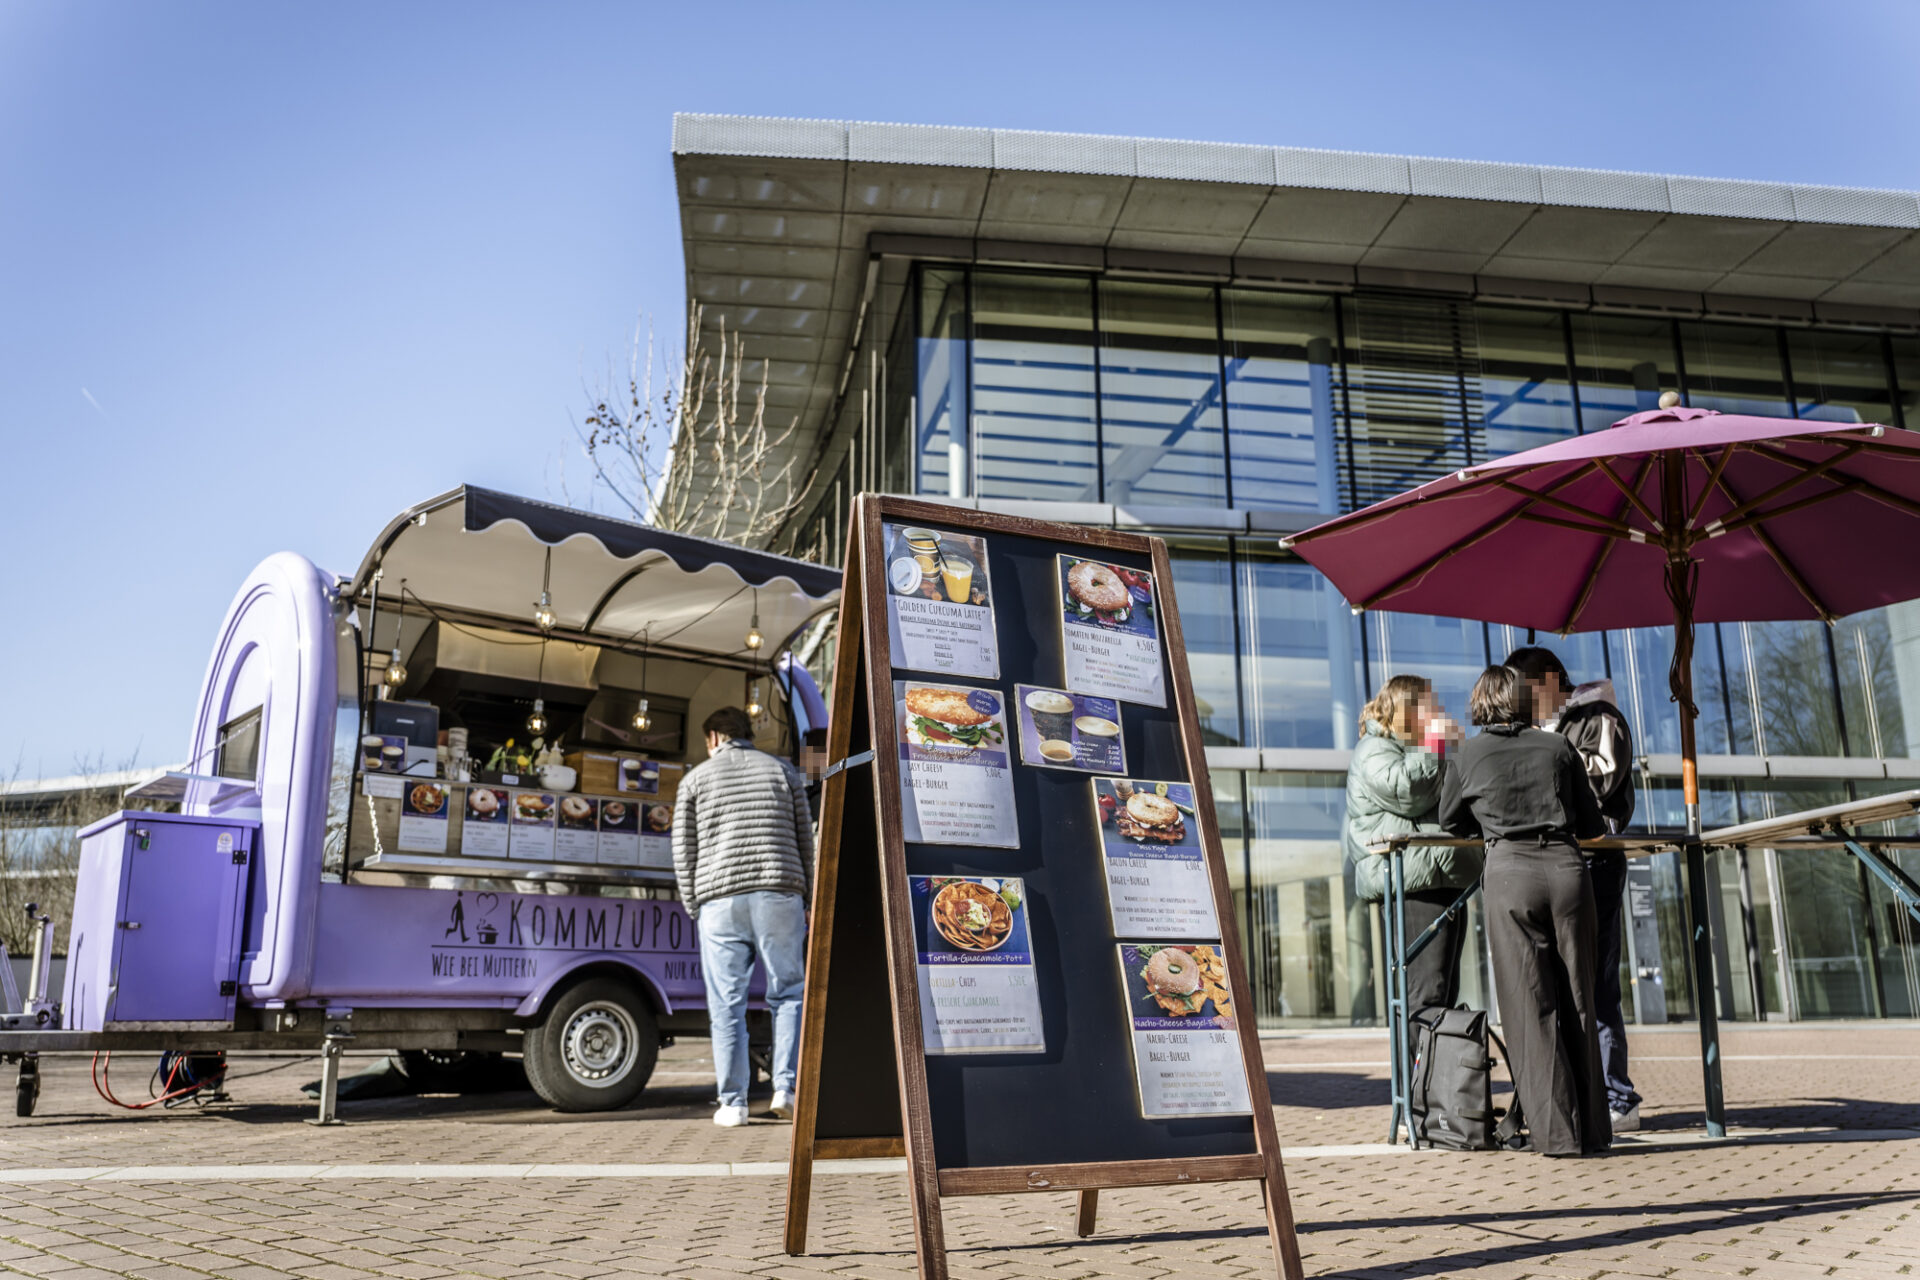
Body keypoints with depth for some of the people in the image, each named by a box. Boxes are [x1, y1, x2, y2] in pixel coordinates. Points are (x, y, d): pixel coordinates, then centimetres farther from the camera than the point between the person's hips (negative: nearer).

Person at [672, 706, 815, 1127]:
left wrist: (694, 907, 15)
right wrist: (806, 898, 16)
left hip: (719, 900, 0)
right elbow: (806, 843, 11)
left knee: (726, 1005, 4)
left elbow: (683, 853, 7)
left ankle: (733, 1103, 5)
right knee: (788, 994, 9)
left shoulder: (696, 779, 11)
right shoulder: (784, 772, 14)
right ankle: (785, 1088, 0)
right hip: (779, 897, 1)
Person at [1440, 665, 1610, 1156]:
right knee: (1577, 1001, 11)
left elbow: (1450, 821, 23)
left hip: (1510, 871, -2)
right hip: (1567, 866, 2)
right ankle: (1592, 1129, 16)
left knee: (1531, 1005, 3)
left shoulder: (1469, 754, 9)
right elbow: (1592, 824, 18)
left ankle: (1556, 1131, 3)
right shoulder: (1558, 746, 12)